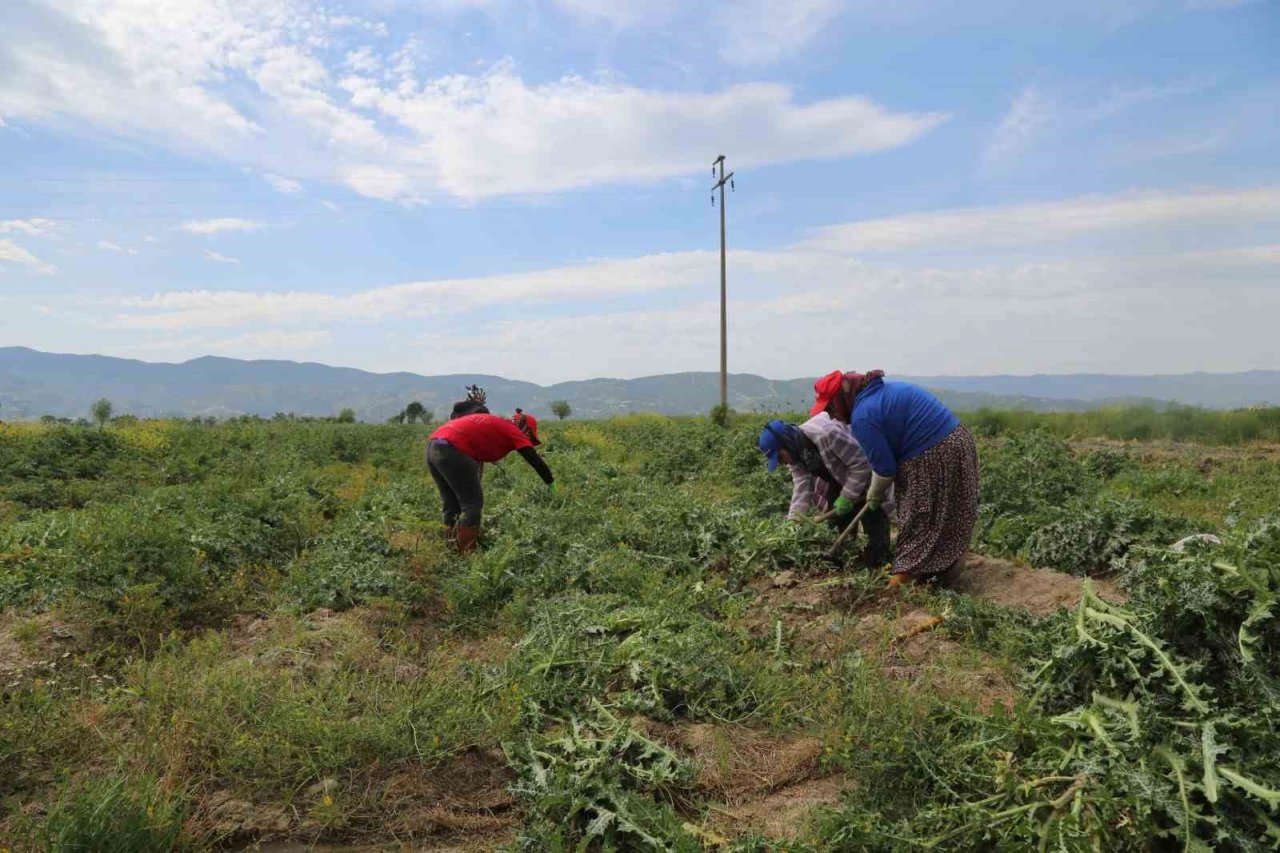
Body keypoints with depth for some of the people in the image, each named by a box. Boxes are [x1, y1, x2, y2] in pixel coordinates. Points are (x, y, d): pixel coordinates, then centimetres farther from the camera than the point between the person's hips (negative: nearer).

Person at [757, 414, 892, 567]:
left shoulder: (826, 433, -36)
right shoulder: (796, 453, -10)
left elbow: (861, 464, -30)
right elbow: (802, 489, -14)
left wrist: (846, 497, -26)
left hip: (865, 475, -8)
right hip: (840, 480, 8)